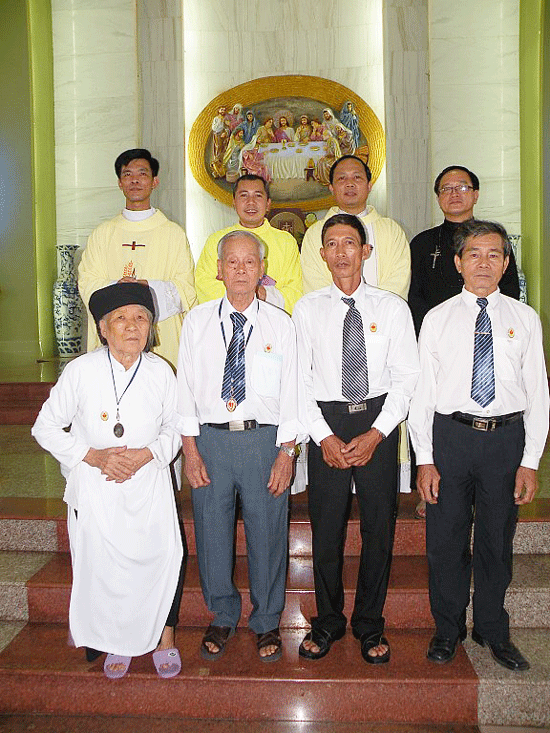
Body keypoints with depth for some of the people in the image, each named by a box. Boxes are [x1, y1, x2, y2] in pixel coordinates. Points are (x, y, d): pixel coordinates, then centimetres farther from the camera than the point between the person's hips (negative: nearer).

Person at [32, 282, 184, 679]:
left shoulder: (161, 372, -2)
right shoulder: (81, 370, -9)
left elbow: (174, 429, 7)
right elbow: (46, 427, -1)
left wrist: (147, 453, -13)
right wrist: (93, 455, -14)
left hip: (150, 486, 1)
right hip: (95, 490, -1)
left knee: (163, 559, -3)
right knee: (103, 566, 4)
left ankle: (164, 637, 24)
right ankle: (117, 643, 32)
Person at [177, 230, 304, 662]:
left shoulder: (280, 324, 3)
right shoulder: (198, 322, 5)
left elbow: (291, 390, 1)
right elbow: (186, 386, 4)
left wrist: (286, 451, -5)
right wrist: (191, 448, -2)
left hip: (264, 438, -1)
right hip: (210, 437, 1)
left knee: (267, 531, 7)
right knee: (212, 529, 10)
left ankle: (267, 622, 29)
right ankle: (222, 617, 33)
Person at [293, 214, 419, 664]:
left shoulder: (393, 308, 2)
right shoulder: (307, 309, 3)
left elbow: (406, 377, 0)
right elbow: (299, 381, 1)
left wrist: (376, 432, -10)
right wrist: (324, 436, -8)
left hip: (379, 423, 0)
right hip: (325, 424, 0)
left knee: (380, 526, 8)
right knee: (326, 527, 7)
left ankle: (370, 625, 28)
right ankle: (328, 622, 28)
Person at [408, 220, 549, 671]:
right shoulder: (438, 319, 3)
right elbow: (422, 392, 1)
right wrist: (425, 459, -5)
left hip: (507, 436, 1)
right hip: (450, 435, 0)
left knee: (498, 541, 13)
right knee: (446, 540, 7)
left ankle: (493, 631, 34)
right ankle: (448, 630, 29)